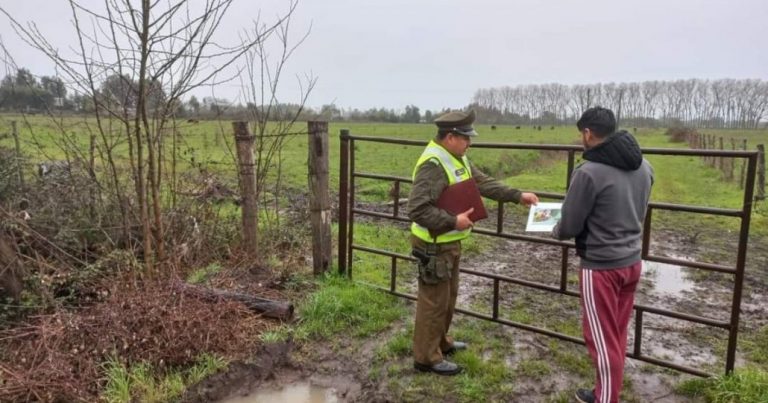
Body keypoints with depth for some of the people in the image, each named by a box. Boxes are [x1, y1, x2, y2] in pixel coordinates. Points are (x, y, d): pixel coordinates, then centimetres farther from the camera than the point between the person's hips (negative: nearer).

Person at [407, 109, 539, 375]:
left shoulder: (457, 159, 7)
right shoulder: (433, 164, -25)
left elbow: (483, 183, 11)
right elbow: (417, 209, -31)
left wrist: (518, 196, 4)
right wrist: (453, 221, -28)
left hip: (450, 242, 10)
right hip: (435, 246, -10)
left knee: (448, 296, 22)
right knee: (434, 301, 2)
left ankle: (441, 342, 39)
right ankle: (427, 357, 16)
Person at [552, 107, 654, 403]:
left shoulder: (589, 172, -22)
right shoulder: (643, 166, 2)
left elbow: (569, 227, -14)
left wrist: (555, 230, 7)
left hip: (601, 267, -8)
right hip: (632, 261, 8)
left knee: (602, 338, 7)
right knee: (617, 335, 20)